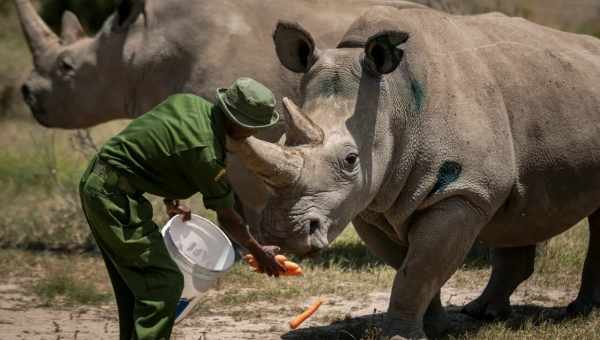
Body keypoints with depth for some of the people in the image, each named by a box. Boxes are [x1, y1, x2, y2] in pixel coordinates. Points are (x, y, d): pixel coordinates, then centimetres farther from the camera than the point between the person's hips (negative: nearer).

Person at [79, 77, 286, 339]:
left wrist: (170, 197, 18)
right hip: (115, 197, -10)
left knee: (133, 282, 19)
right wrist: (258, 252, 8)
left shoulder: (189, 102, 4)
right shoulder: (206, 152, -19)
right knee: (164, 282, -9)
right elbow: (227, 218, -7)